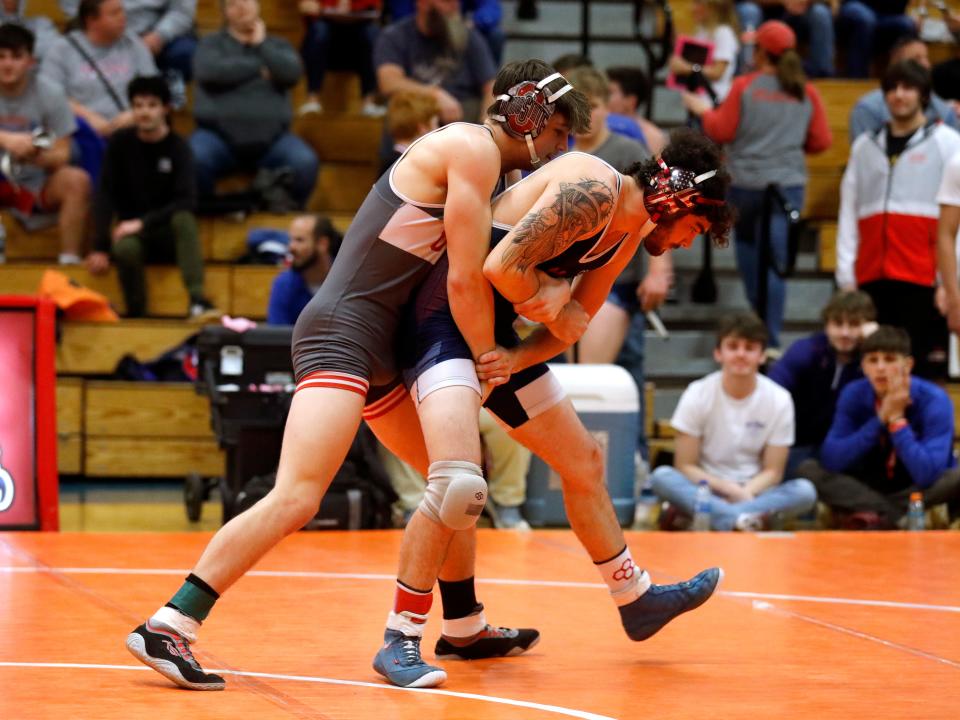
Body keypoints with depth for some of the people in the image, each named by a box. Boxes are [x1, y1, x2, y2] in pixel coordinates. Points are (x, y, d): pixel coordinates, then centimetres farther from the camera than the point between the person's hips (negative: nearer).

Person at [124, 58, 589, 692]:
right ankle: (166, 629, -24)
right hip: (342, 333, -11)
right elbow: (465, 280, -13)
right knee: (298, 498, -21)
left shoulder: (473, 158, 21)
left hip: (376, 350, 11)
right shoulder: (474, 148, -8)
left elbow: (464, 275, 17)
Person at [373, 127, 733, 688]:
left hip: (497, 337, 10)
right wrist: (550, 304, -9)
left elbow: (573, 324, 13)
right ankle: (399, 641, -15)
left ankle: (636, 600, 39)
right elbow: (501, 267, -28)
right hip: (448, 320, -10)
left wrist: (518, 359, -6)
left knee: (584, 461, 21)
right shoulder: (594, 189, -21)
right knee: (460, 485, -26)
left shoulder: (629, 235, 11)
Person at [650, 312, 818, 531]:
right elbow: (685, 466, -5)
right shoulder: (697, 395, -5)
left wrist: (746, 492, -21)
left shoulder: (778, 400, -3)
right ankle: (740, 519, -48)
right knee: (661, 477, -31)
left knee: (805, 491, -28)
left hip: (754, 490, 1)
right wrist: (729, 489, -18)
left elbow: (772, 471, -1)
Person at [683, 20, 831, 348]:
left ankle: (759, 318, 17)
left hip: (746, 182, -1)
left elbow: (722, 131, -1)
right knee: (775, 263, 0)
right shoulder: (806, 93, 2)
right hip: (788, 184, 1)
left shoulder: (744, 86, -4)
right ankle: (770, 338, -6)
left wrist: (704, 111, 18)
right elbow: (821, 140, 5)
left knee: (747, 242, 24)